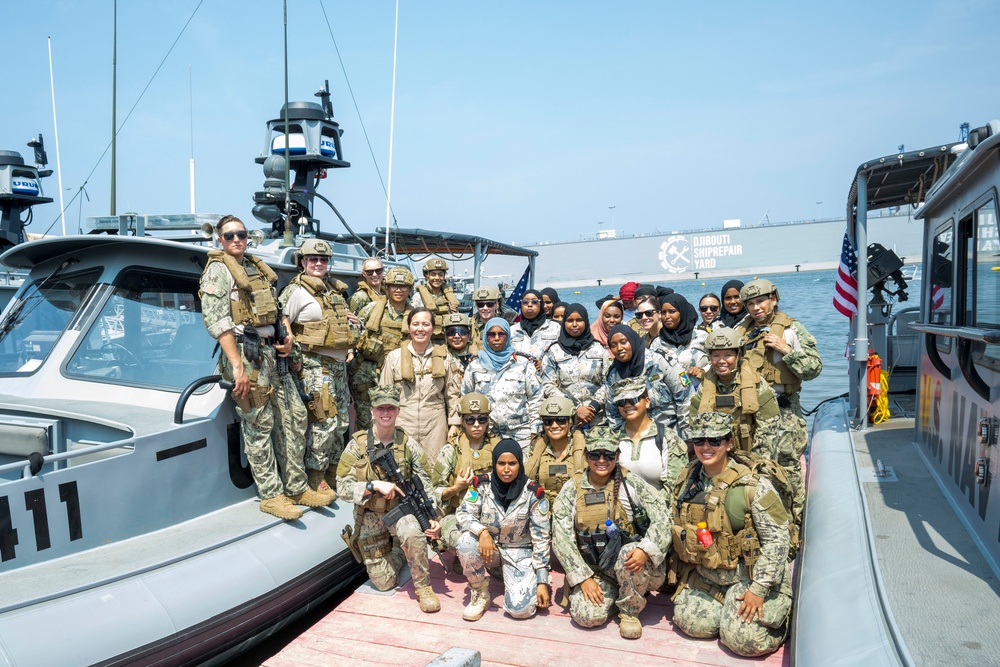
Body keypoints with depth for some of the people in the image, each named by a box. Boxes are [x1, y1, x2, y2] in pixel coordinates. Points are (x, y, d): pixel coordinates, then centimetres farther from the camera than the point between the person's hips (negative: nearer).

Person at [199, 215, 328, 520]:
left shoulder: (257, 266, 18)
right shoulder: (218, 269, -5)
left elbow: (277, 305, 25)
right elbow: (216, 320, -14)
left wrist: (288, 334, 6)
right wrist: (237, 366, -20)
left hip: (271, 351, 8)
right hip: (246, 352, -8)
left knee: (295, 415, 9)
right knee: (259, 425, -2)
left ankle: (296, 487, 19)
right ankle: (271, 495, 9)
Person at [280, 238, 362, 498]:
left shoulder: (335, 290, 16)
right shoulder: (297, 291, -8)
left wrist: (354, 323, 10)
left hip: (339, 364, 8)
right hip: (315, 366, -8)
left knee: (341, 421, 11)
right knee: (325, 421, -10)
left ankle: (333, 472, 25)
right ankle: (316, 478, 3)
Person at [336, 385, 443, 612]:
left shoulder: (408, 444, -7)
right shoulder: (357, 444, -10)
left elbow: (425, 485, -5)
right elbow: (343, 487, -12)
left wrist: (433, 517, -19)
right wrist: (375, 485, -26)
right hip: (371, 516, 1)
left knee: (413, 534, -35)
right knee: (384, 582, 0)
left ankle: (423, 587, -12)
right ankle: (398, 552, 33)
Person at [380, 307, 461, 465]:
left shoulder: (444, 357, 7)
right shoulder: (394, 357, 5)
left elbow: (453, 394, 10)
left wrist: (454, 424, 5)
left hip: (435, 425, 1)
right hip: (403, 424, 0)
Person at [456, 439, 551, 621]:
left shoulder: (533, 493, -13)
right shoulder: (482, 485, -10)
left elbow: (540, 539, -10)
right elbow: (462, 514, -13)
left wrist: (542, 581, -13)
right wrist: (482, 531, -34)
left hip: (520, 552, -1)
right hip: (488, 549, 1)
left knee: (521, 609, -22)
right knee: (466, 541, -32)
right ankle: (481, 595, -7)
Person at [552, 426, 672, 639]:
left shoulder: (629, 482, -5)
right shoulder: (572, 489, -1)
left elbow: (661, 516, -11)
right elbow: (561, 537, -4)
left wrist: (646, 550, -28)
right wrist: (583, 578, -10)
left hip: (632, 562, -1)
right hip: (595, 571, 1)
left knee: (629, 552, -34)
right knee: (587, 616, -22)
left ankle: (630, 612, -6)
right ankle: (609, 592, 14)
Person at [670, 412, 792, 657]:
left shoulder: (752, 485, -19)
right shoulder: (687, 479, -1)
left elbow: (776, 540, -18)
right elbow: (678, 529, 11)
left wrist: (758, 590, -19)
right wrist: (681, 579, 10)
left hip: (748, 576, -5)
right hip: (704, 577, 5)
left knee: (743, 638, -15)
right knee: (691, 623, -8)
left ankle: (779, 611, 15)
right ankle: (730, 605, 20)